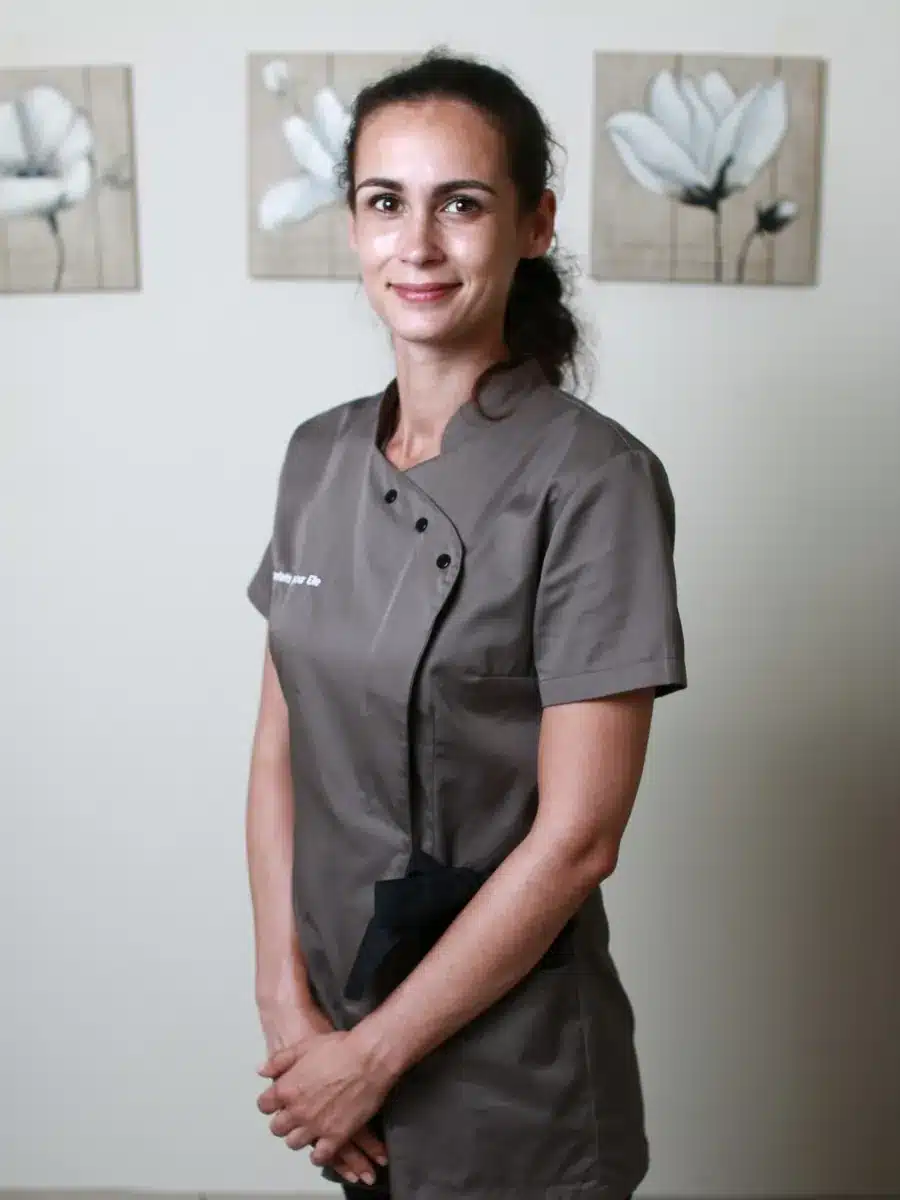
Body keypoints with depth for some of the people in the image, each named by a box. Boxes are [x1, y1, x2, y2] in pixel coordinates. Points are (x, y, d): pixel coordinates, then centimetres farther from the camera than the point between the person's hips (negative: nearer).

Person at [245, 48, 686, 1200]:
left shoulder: (591, 479, -19)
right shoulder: (319, 454, -1)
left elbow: (577, 836, -19)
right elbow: (279, 750, 1)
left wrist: (375, 1054, -13)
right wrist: (288, 1004, -7)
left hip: (506, 1064, -5)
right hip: (335, 1021, 5)